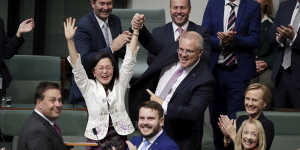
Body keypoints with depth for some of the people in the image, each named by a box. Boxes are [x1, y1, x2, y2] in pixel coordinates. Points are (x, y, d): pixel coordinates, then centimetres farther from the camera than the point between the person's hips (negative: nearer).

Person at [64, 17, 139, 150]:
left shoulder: (119, 84, 8)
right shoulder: (88, 87, 4)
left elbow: (130, 59, 2)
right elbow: (77, 67, -7)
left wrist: (136, 32, -6)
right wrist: (70, 40, -19)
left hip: (119, 138, 1)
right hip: (96, 139, -1)